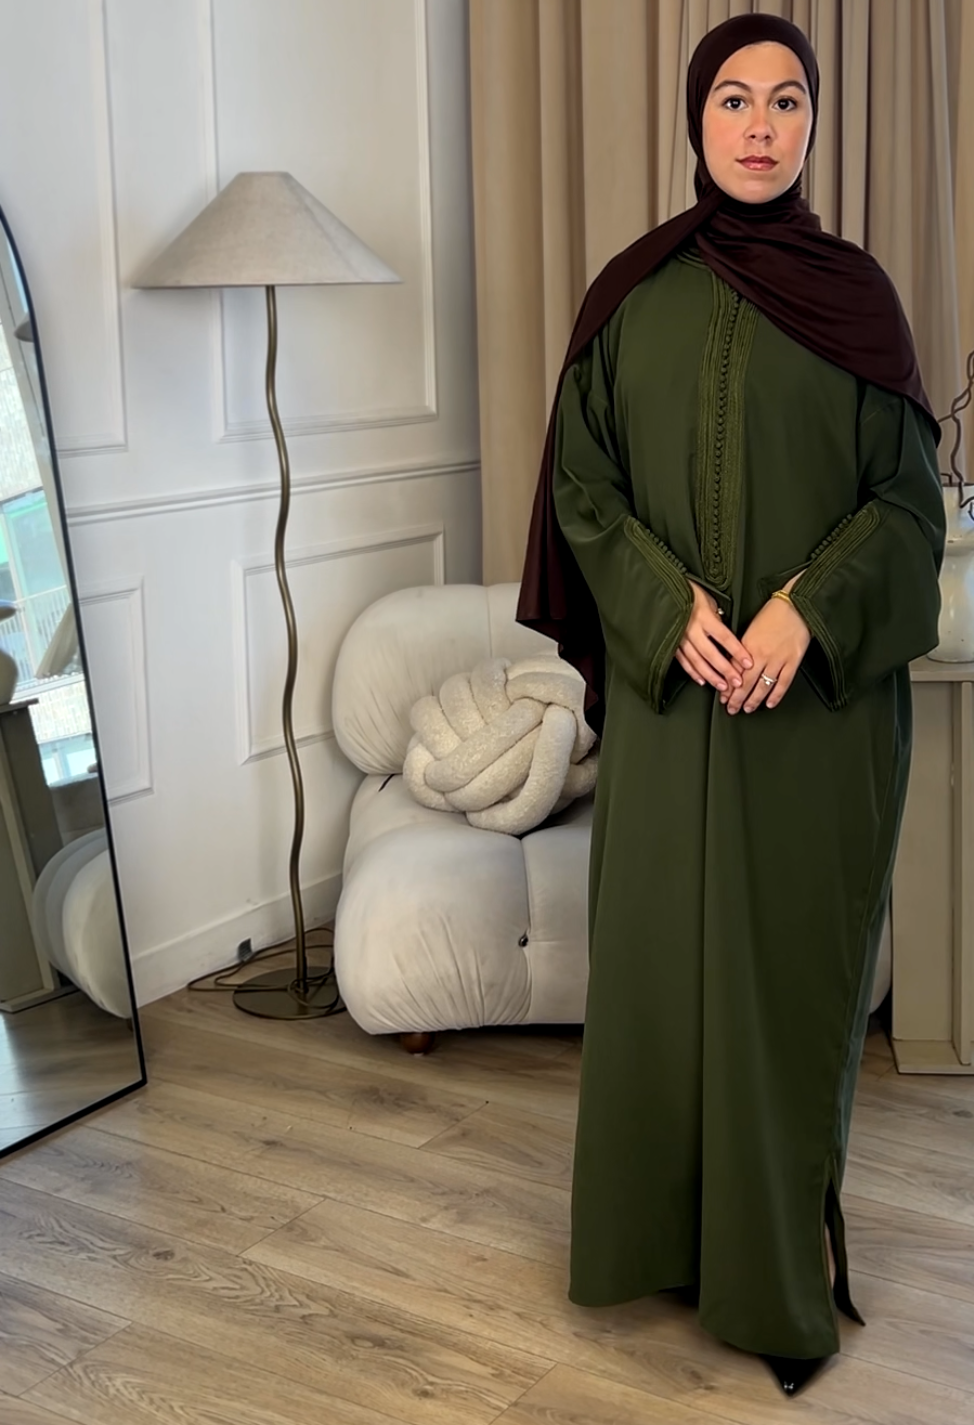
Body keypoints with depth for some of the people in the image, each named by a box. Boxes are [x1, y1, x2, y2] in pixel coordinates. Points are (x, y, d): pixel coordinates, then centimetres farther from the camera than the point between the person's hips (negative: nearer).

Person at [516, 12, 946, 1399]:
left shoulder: (853, 291, 2)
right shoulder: (632, 294, 5)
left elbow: (908, 496, 0)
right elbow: (582, 482, 3)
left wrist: (806, 611, -16)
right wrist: (673, 607, -12)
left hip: (822, 692, -1)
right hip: (670, 687, 1)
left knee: (798, 957, 4)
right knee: (660, 946, 7)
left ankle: (783, 1257, 19)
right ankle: (656, 1224, 25)